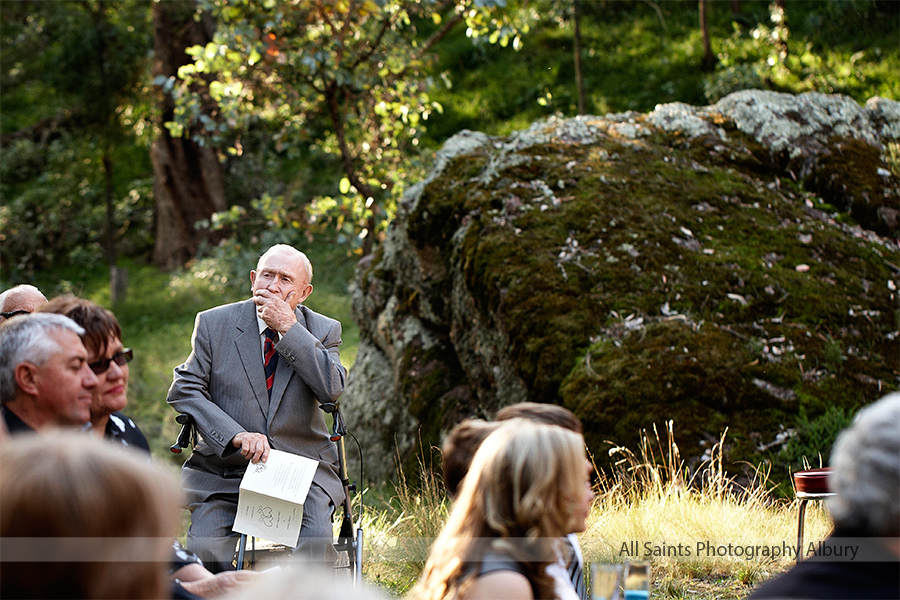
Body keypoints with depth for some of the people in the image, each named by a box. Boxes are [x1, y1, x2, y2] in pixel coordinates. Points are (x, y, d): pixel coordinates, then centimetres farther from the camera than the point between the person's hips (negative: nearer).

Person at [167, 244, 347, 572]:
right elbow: (184, 389, -2)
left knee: (316, 543, -27)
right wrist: (237, 436, -16)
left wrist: (288, 328, -16)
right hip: (224, 470, 0)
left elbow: (332, 390, -12)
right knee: (204, 546, -24)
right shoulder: (214, 323, 4)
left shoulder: (323, 331, 5)